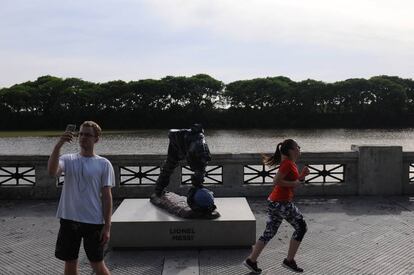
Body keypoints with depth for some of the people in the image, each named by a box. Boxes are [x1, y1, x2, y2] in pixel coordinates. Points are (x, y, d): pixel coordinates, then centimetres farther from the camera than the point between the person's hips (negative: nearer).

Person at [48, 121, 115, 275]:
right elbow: (52, 172, -20)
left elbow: (106, 196, -2)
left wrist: (107, 226, -6)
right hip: (69, 220, 2)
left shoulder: (104, 164, -2)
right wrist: (59, 145, -27)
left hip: (94, 222, -2)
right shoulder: (68, 160, 3)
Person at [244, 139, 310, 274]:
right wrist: (294, 183, -15)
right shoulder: (287, 163, -14)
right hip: (282, 203, -9)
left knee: (269, 232, 13)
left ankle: (251, 260, 15)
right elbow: (276, 181, -22)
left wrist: (302, 175, 7)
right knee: (301, 227, 6)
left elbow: (293, 181, 21)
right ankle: (289, 260, 13)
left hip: (274, 202, 9)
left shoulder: (290, 163, 16)